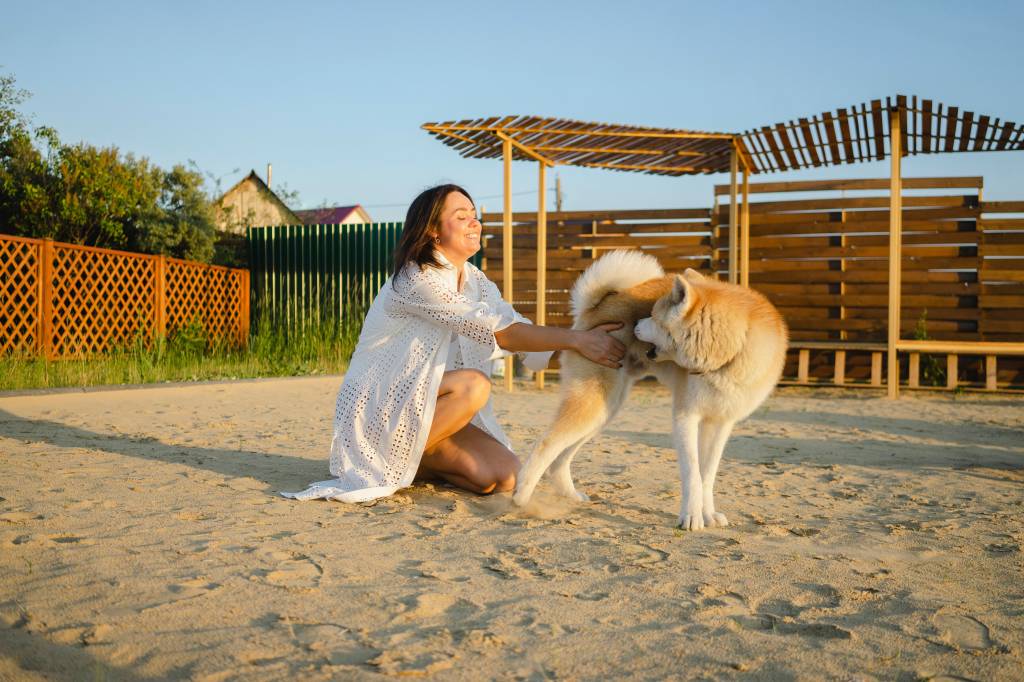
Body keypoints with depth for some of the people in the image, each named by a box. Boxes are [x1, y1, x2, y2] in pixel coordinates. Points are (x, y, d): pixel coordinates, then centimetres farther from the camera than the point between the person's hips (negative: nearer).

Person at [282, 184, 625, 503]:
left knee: (503, 476, -13)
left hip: (428, 406, 7)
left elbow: (521, 330, -5)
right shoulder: (416, 279, -19)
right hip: (378, 407, -7)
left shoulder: (475, 280, 8)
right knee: (473, 384, -32)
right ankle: (397, 459, -12)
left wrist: (587, 338, -18)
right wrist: (575, 339, -32)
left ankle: (417, 459, 8)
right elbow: (498, 332, -28)